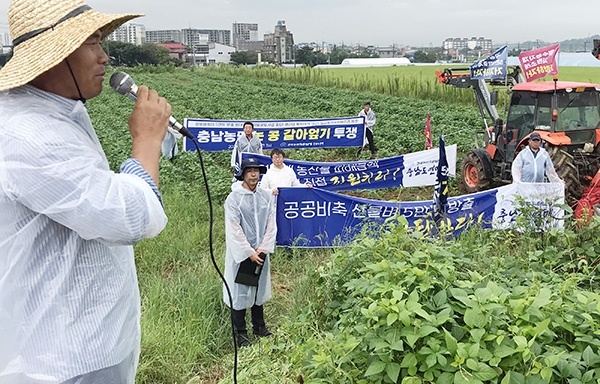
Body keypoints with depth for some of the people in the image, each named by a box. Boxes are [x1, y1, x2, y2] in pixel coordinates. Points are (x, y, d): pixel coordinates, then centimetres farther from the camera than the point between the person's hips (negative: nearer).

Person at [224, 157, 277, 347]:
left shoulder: (265, 196, 3)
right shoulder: (234, 198, -11)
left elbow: (271, 224, 3)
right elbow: (234, 230, -14)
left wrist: (264, 248, -8)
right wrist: (249, 252, -14)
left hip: (260, 253, 5)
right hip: (240, 253, -5)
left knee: (259, 290, 17)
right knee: (239, 292, 4)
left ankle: (259, 326, 33)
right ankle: (240, 333, 17)